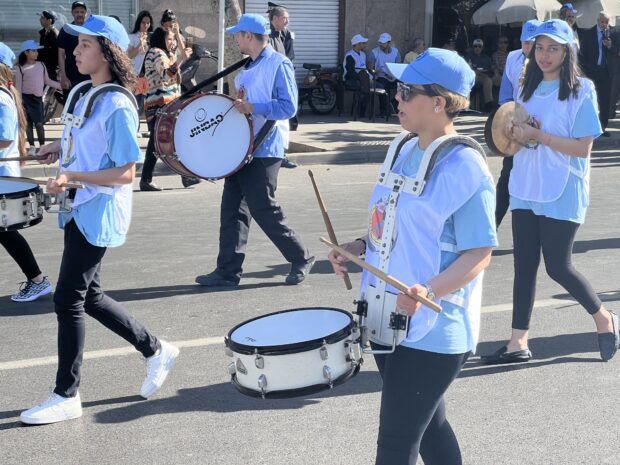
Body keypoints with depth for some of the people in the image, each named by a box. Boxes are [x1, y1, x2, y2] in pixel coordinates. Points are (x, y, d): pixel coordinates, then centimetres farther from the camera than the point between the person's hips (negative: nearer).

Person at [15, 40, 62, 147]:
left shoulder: (41, 65, 4)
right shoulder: (21, 69, -6)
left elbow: (47, 81, 12)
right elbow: (18, 87, -4)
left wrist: (60, 85, 3)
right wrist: (19, 102, -9)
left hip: (38, 98, 2)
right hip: (26, 98, -2)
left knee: (39, 123, -3)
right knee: (28, 123, 4)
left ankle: (42, 145, 3)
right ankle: (32, 145, 13)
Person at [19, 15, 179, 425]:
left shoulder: (117, 105, -19)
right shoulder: (88, 94, 8)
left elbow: (125, 174, -19)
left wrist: (72, 176, -26)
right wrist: (61, 148, 8)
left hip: (99, 214, -10)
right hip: (79, 209, 10)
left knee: (68, 300, -5)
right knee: (89, 296, 16)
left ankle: (67, 396, 7)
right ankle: (156, 351, 30)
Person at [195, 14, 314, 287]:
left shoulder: (278, 64, -11)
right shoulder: (248, 68, 16)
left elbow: (288, 107, -18)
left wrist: (252, 108, -23)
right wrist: (234, 106, 9)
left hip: (265, 150, -9)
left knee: (262, 209, -5)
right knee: (232, 208, 4)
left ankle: (301, 258, 12)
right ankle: (228, 271, 7)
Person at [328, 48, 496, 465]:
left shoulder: (465, 168, -18)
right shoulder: (403, 150, 8)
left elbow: (480, 254, -19)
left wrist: (428, 292, -32)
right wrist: (360, 247, 3)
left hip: (433, 332, -8)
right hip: (389, 321, 8)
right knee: (429, 426, 23)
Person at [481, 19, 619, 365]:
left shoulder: (581, 91, -8)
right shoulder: (528, 89, 11)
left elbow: (583, 147, -14)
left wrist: (538, 135, -19)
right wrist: (518, 135, -5)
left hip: (562, 194, -6)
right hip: (526, 190, 6)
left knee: (558, 266, -1)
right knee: (524, 265, 6)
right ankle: (519, 343, 11)